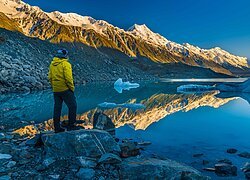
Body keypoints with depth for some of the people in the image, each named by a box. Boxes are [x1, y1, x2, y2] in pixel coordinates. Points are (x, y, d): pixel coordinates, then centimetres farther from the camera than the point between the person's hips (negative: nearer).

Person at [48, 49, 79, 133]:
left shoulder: (52, 64, 9)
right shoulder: (65, 64, -13)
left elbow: (50, 77, 12)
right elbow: (68, 78, -19)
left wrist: (54, 87, 19)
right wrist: (72, 88, -8)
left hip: (55, 90, 7)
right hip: (65, 90, -7)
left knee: (57, 108, 13)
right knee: (72, 106, 5)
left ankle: (57, 127, 19)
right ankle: (71, 126, 7)